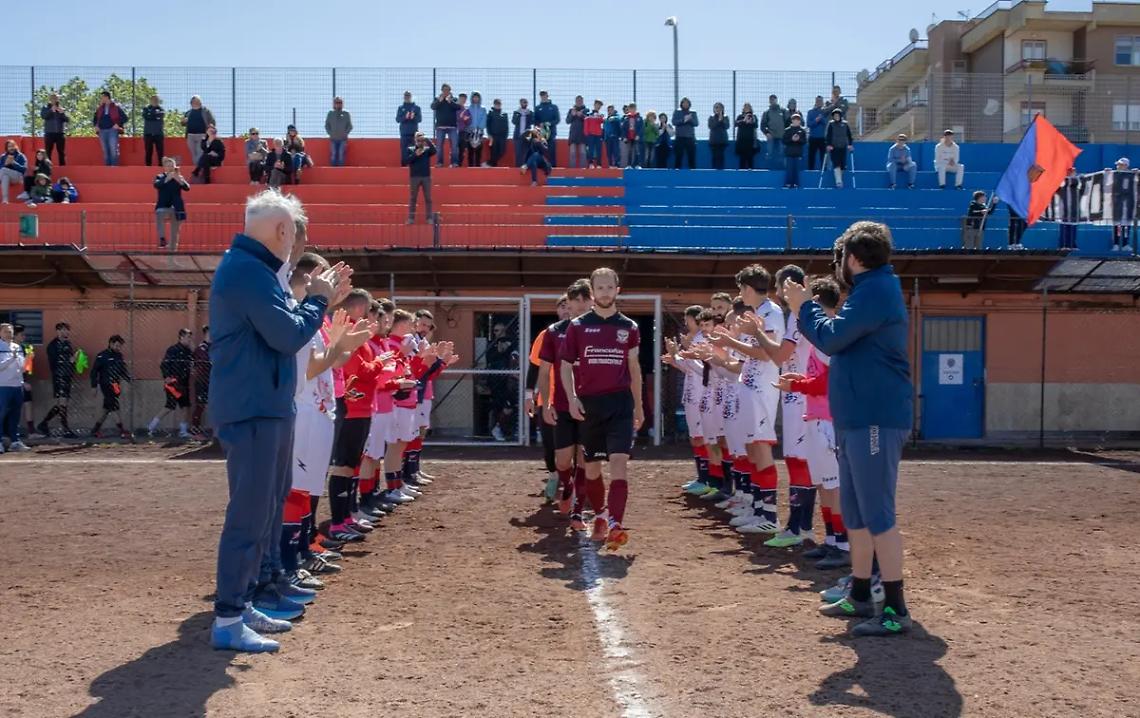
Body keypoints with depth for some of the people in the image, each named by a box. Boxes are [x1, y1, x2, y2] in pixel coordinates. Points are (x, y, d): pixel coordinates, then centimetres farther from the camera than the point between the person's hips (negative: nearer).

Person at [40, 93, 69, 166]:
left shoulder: (62, 109, 11)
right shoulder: (45, 108, 8)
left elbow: (68, 119, 2)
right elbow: (43, 116, -9)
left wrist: (62, 113, -12)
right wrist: (51, 110, -15)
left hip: (60, 133, 1)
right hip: (49, 133, -1)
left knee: (61, 152, 2)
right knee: (48, 152, -4)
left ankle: (63, 166, 5)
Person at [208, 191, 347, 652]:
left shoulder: (249, 267, 16)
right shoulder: (248, 270, -17)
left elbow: (277, 324, 19)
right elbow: (288, 336, -21)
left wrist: (319, 296, 11)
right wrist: (318, 299, -6)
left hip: (265, 409, 11)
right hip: (252, 411, -11)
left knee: (264, 510, 16)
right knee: (250, 514, -8)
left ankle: (242, 602, 25)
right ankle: (227, 621, -3)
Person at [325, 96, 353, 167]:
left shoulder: (346, 114, 4)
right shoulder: (330, 114, 7)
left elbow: (350, 126, 5)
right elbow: (327, 125, 10)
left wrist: (345, 133, -6)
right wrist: (330, 133, -3)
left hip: (343, 139, -1)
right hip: (333, 139, 1)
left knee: (341, 155, -4)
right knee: (333, 154, -2)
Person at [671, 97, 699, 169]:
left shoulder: (693, 113, 11)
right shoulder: (677, 112, 8)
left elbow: (696, 123, 0)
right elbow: (674, 122, -5)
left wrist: (690, 119, -18)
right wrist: (684, 120, -16)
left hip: (690, 137, 1)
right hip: (680, 137, -1)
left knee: (692, 156, -2)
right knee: (678, 156, -2)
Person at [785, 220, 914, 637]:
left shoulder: (875, 291, -13)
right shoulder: (873, 290, 19)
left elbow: (831, 339, -19)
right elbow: (843, 340, 23)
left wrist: (804, 306, -4)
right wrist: (805, 309, 16)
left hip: (875, 421, -11)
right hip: (857, 419, 11)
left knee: (877, 514, -8)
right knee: (854, 513, 15)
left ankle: (895, 611, -3)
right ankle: (860, 596, 25)